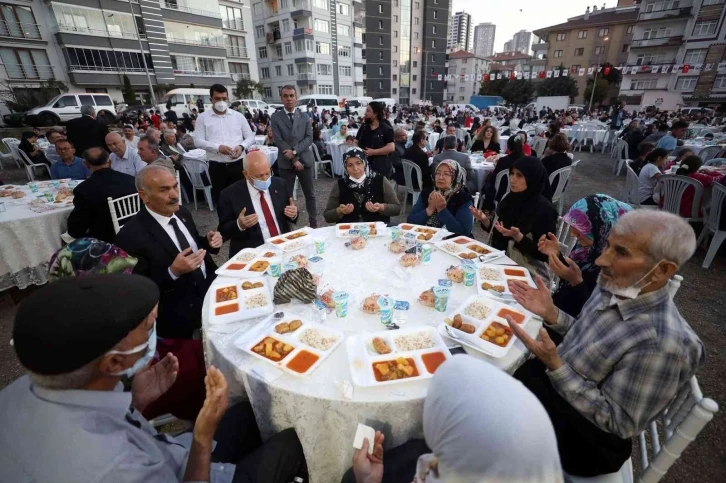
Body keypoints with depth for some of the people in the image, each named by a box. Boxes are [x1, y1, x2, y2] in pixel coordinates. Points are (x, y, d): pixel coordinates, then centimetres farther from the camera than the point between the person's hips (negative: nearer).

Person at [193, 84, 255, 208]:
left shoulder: (238, 116, 8)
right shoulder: (203, 117, 4)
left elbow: (250, 137, 8)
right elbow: (198, 141, -1)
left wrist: (241, 146, -13)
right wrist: (218, 147, -17)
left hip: (238, 164, 1)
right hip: (216, 166, 0)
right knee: (220, 198, 6)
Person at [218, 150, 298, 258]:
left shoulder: (280, 184, 4)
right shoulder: (230, 194, -6)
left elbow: (291, 215, 14)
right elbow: (223, 231, 0)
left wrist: (293, 214, -8)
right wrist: (239, 225, -19)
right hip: (252, 252, -1)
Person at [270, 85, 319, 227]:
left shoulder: (304, 117, 8)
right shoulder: (275, 117, 2)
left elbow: (309, 138, -2)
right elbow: (278, 141, -7)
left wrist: (294, 151, -17)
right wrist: (294, 160, -13)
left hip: (305, 160, 2)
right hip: (285, 162, -1)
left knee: (310, 194, 9)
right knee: (286, 196, 5)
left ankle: (313, 222, 22)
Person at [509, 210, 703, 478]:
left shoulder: (661, 343, -33)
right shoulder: (614, 288, -10)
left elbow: (616, 423, -24)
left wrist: (554, 365, -34)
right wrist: (551, 314, -8)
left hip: (582, 436, -6)